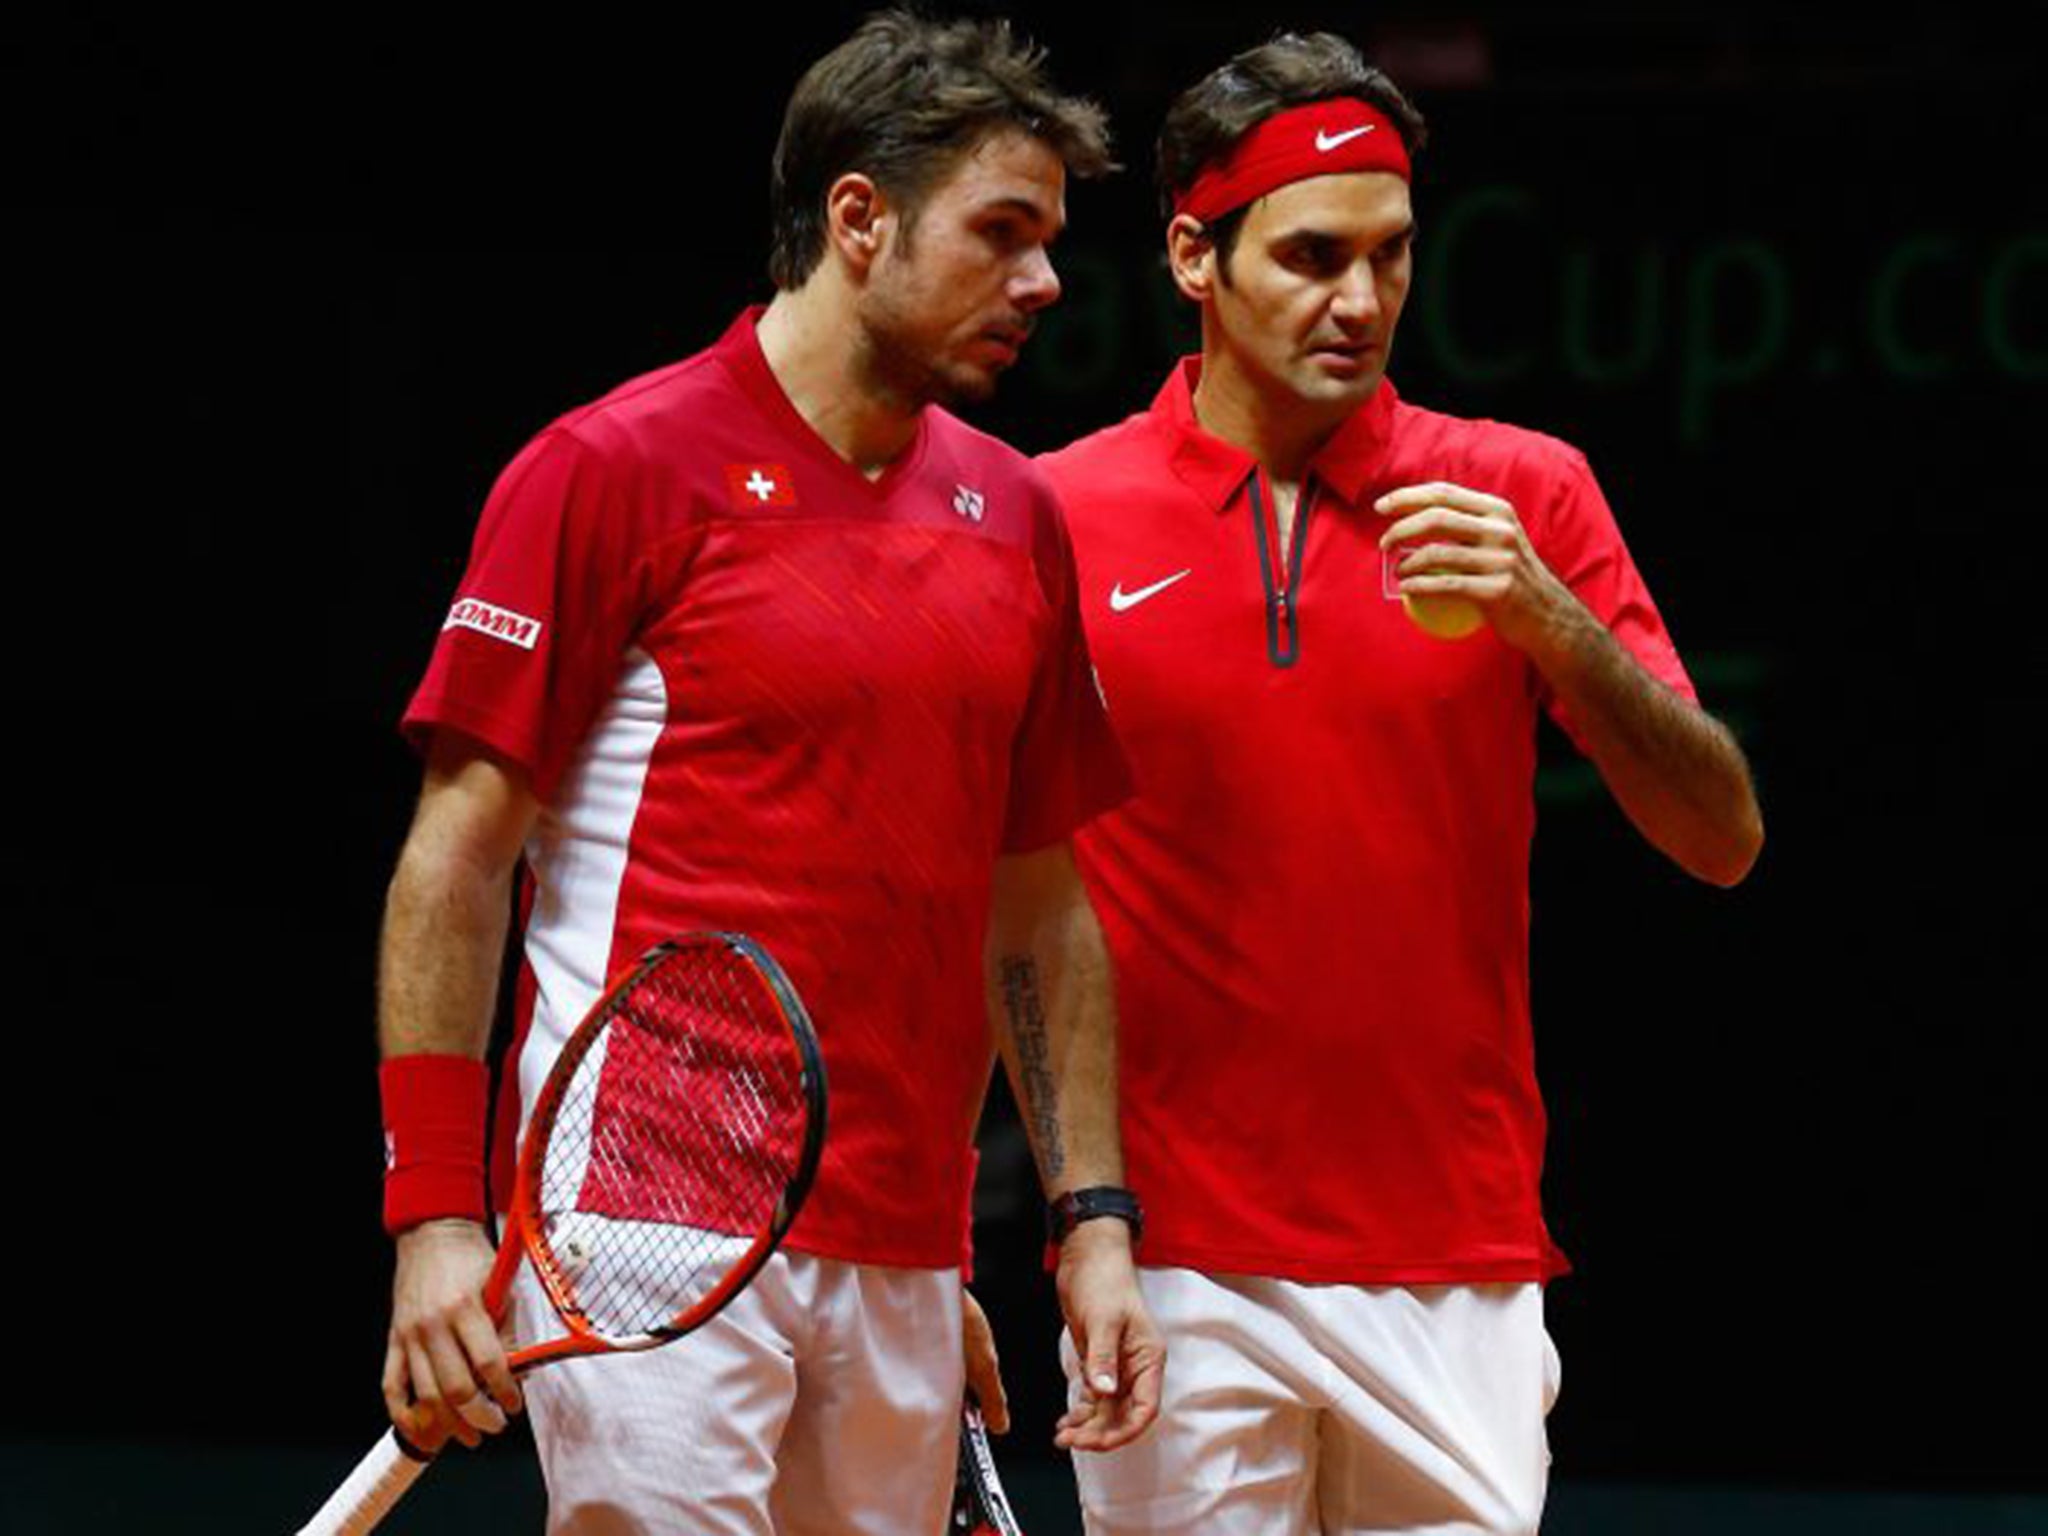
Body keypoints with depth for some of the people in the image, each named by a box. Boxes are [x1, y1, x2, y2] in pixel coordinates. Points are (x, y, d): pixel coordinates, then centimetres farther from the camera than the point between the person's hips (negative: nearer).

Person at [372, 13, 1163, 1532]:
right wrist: (436, 1214, -11)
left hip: (904, 1263, 6)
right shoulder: (618, 469, -3)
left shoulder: (1015, 516, 15)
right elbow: (457, 852, -4)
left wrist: (1095, 1218, 12)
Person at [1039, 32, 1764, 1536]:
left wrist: (1547, 620, -17)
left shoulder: (1522, 495, 4)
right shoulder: (1056, 521, 2)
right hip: (1172, 1270, -1)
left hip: (1459, 1273, 1)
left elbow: (1723, 839, -2)